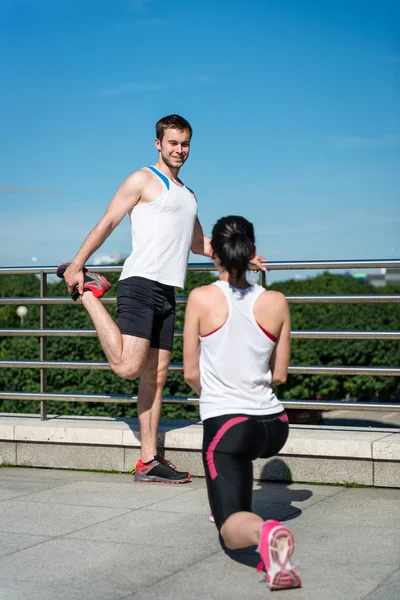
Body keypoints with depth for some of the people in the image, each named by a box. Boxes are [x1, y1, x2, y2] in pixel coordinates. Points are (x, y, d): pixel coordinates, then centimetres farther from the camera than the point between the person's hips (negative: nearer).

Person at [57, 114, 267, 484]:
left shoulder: (188, 196, 25)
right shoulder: (144, 180, 1)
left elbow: (200, 243, 36)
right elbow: (107, 223, -3)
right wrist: (77, 263, -10)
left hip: (167, 292, 8)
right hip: (140, 285, -8)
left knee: (156, 376, 5)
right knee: (127, 367, -19)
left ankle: (149, 461, 8)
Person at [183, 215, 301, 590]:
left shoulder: (201, 299, -8)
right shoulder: (276, 302, -1)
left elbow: (191, 374, -3)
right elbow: (279, 375, 7)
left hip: (224, 422, -4)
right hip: (274, 426, 5)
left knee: (232, 530, -6)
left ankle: (262, 532, -37)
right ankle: (227, 503, 47)